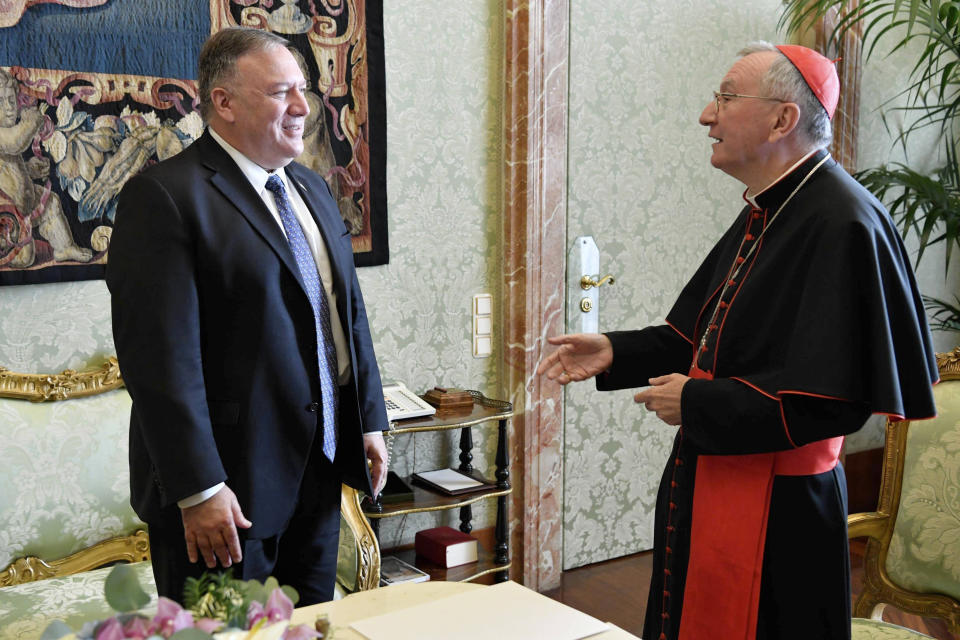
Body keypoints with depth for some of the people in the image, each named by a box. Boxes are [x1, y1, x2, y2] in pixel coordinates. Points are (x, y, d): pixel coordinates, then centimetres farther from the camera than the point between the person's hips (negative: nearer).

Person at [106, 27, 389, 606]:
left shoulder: (313, 189, 12)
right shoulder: (163, 197, -14)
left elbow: (351, 312, 17)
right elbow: (160, 358, -19)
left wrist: (370, 422, 13)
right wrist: (199, 491, -21)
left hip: (320, 470, 7)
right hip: (229, 490, -7)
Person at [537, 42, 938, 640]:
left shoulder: (841, 225, -21)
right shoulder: (764, 214, 10)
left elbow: (833, 396, -26)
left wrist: (696, 403, -18)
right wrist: (615, 353, 5)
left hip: (775, 513, -9)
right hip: (711, 481, 9)